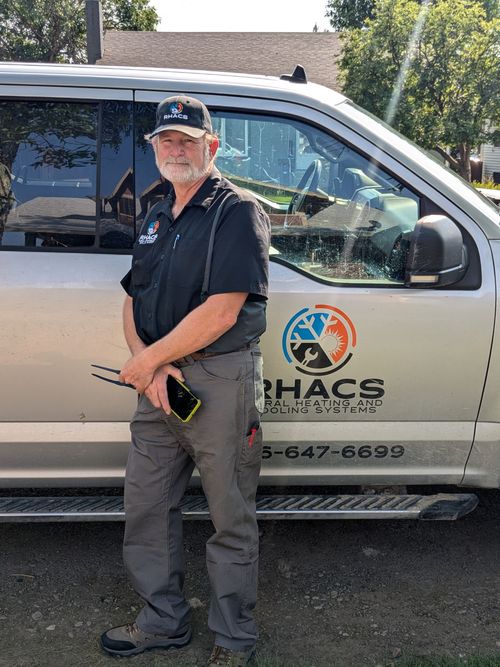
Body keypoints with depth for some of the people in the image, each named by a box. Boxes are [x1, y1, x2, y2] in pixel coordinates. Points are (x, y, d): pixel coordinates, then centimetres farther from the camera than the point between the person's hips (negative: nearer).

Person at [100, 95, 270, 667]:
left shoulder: (237, 211, -8)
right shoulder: (156, 219, 16)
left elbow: (221, 312, -18)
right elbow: (133, 301, 14)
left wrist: (147, 360, -11)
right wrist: (148, 367, -6)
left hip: (221, 380, -7)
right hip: (158, 380, 8)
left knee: (230, 519, 6)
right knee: (145, 507, 14)